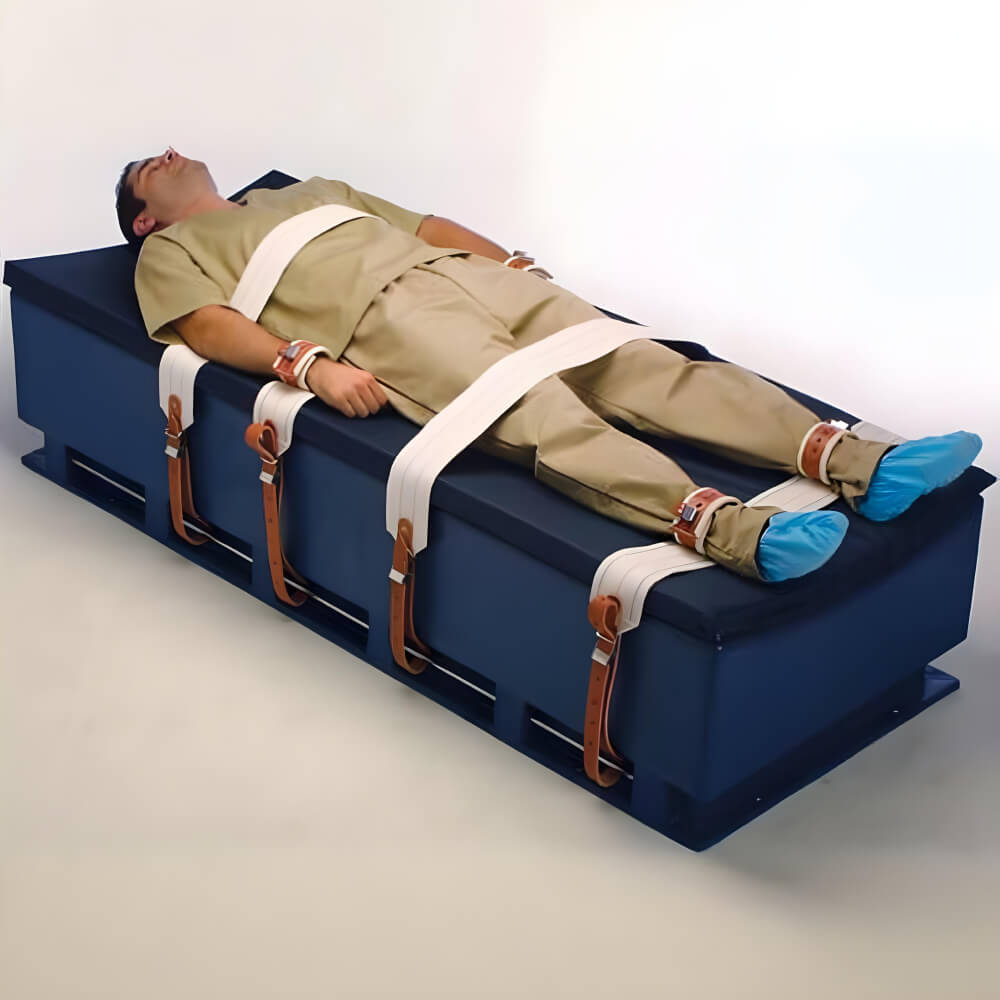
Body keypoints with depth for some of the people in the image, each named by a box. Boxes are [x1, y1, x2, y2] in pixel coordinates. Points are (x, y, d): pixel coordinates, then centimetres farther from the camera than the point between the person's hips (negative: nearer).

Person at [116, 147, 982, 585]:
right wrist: (309, 366, -18)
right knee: (541, 413, -33)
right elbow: (206, 323, 0)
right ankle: (723, 527, -58)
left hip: (462, 272, 6)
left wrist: (507, 260, 17)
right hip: (378, 316, -6)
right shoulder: (172, 250, 21)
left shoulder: (307, 191, 40)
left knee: (633, 363, -16)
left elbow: (423, 221, 34)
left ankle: (858, 464, -32)